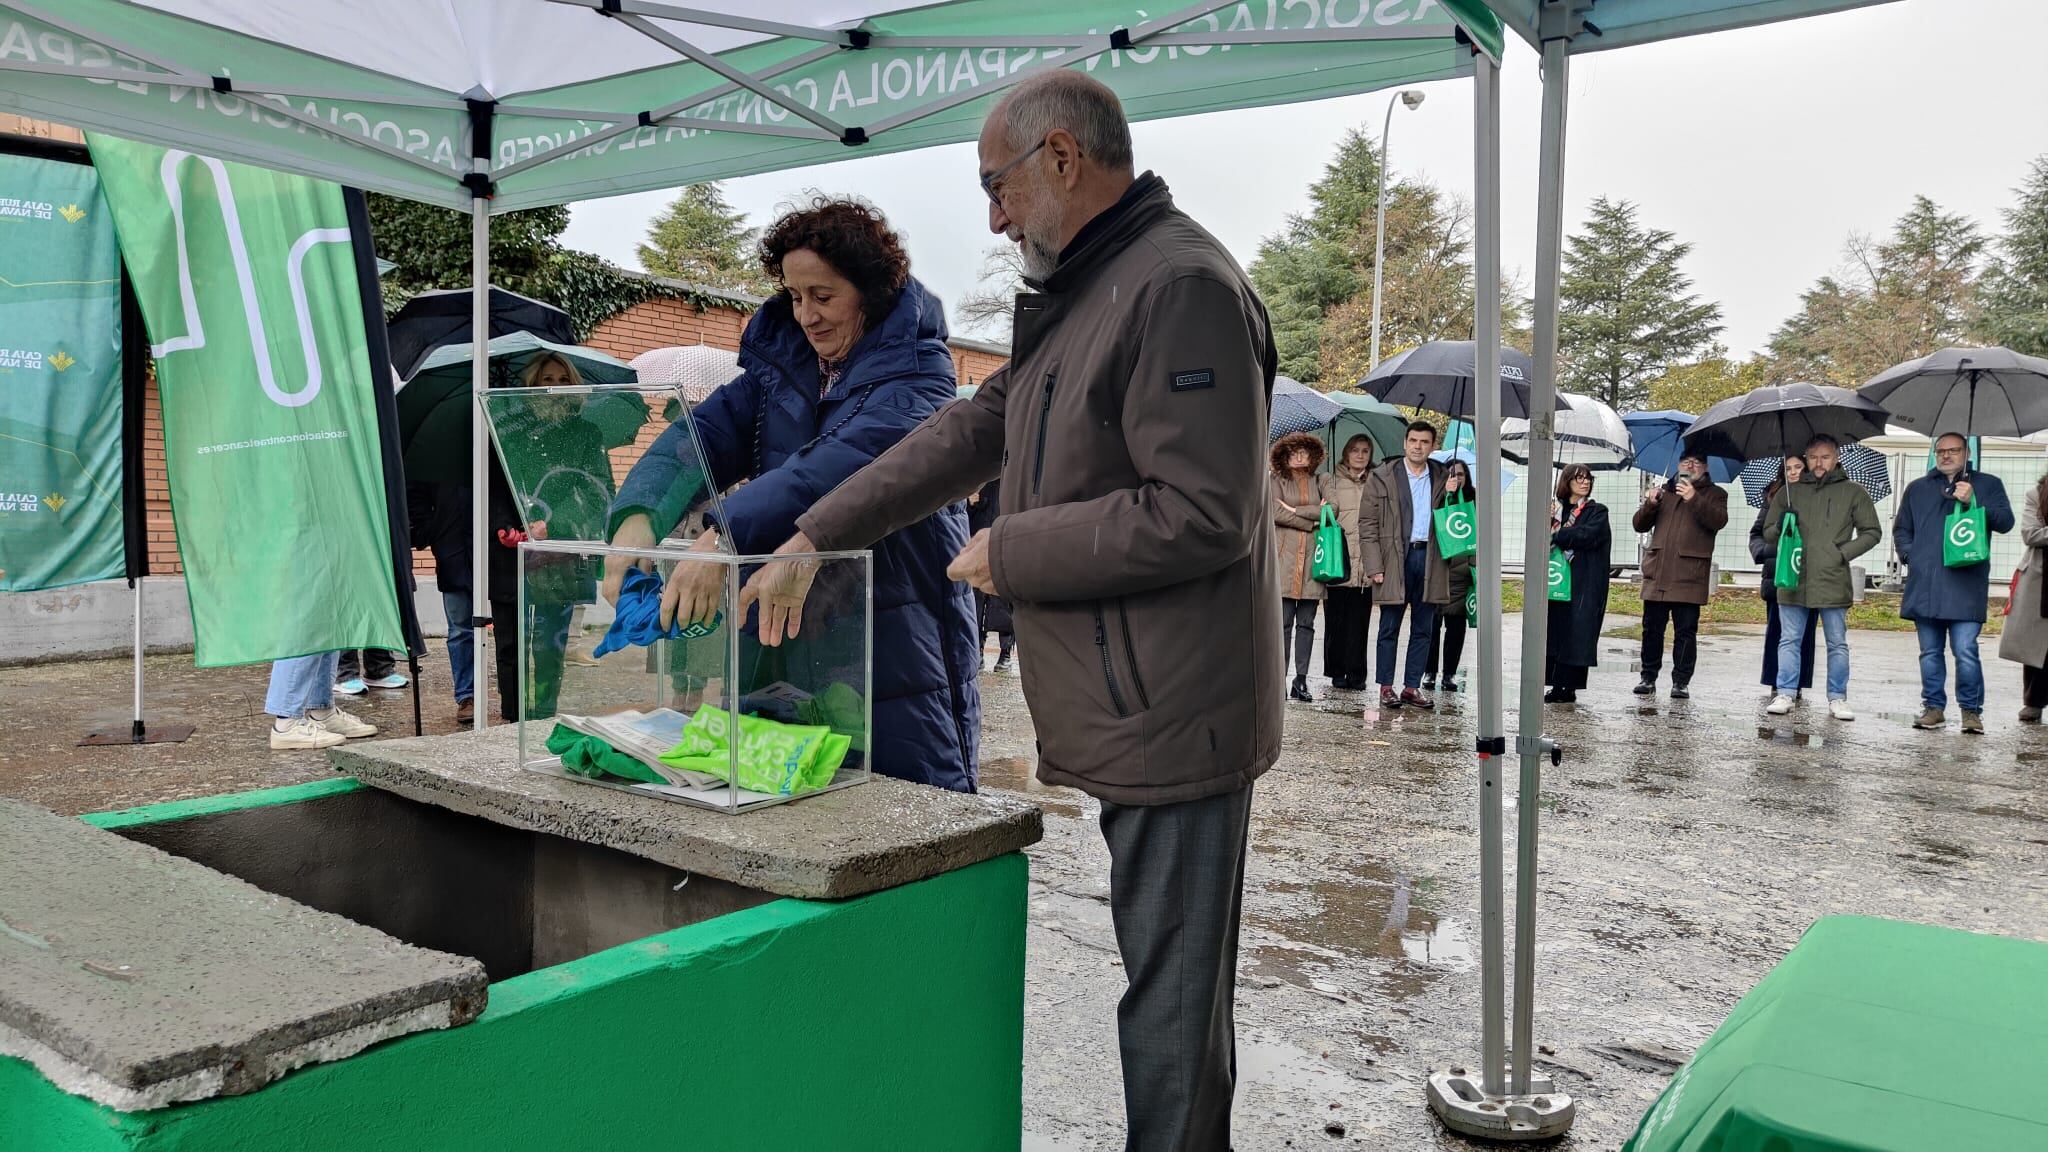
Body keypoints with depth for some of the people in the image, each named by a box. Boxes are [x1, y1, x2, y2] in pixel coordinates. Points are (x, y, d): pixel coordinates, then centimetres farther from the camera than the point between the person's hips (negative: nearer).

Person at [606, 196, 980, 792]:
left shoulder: (915, 369, -9)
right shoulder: (778, 364, 10)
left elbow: (846, 463, -27)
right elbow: (705, 432, -5)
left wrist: (727, 536, -38)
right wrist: (638, 515, -25)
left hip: (900, 649, -5)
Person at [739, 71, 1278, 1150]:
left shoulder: (1181, 287, -15)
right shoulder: (1079, 294, 18)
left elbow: (1199, 518, -22)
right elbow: (973, 430, 19)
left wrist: (1011, 551, -12)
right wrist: (809, 542, 14)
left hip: (1172, 717, -10)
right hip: (1126, 711, 10)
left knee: (1173, 1000, 2)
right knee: (1168, 981, 18)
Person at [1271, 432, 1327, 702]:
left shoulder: (1319, 483, 16)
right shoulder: (1277, 482, 8)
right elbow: (1276, 513, -6)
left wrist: (1295, 510, -6)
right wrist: (1312, 521, -5)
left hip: (1312, 558, 3)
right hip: (1285, 558, -3)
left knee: (1306, 624, 3)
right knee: (1283, 623, -6)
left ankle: (1301, 680, 5)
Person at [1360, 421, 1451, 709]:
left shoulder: (1442, 479, 11)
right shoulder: (1382, 477, 2)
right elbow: (1367, 523, -1)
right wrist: (1375, 566, -8)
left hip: (1430, 559, 3)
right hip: (1395, 560, -3)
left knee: (1423, 629, 7)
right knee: (1389, 628, 2)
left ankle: (1412, 686, 15)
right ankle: (1386, 687, 11)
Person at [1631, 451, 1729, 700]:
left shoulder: (1714, 494, 10)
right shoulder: (1664, 490, 20)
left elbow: (1719, 521, -11)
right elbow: (1640, 525, 15)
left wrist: (1694, 500, -23)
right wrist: (1650, 504, -5)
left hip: (1689, 575, -3)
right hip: (1657, 574, 3)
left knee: (1686, 631, -2)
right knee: (1651, 628, 5)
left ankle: (1681, 682, 3)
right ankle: (1648, 677, 13)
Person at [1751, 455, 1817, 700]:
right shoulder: (1774, 497, 10)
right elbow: (1757, 533, 14)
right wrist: (1764, 551, -4)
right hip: (1778, 575, 2)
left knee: (1803, 632, 1)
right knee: (1776, 629, 2)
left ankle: (1796, 685, 6)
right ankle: (1776, 684, 9)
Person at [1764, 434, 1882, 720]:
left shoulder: (1853, 492, 7)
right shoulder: (1790, 492, 11)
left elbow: (1871, 532, 9)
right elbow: (1768, 532, 14)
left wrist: (1845, 553, -5)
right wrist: (1780, 527, -8)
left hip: (1833, 581, -1)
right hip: (1793, 579, 1)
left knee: (1838, 644, 6)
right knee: (1789, 640, 3)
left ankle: (1838, 698, 13)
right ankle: (1785, 694, 8)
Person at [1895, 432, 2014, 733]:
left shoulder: (1987, 484, 11)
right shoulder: (1917, 489, 19)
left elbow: (2005, 522, 1)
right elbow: (1901, 529, 23)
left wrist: (1973, 502, -13)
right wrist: (1909, 554, 5)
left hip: (1965, 586, -3)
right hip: (1925, 586, 3)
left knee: (1965, 651, -10)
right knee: (1930, 652, 8)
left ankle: (1971, 711, 1)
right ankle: (1934, 707, 16)